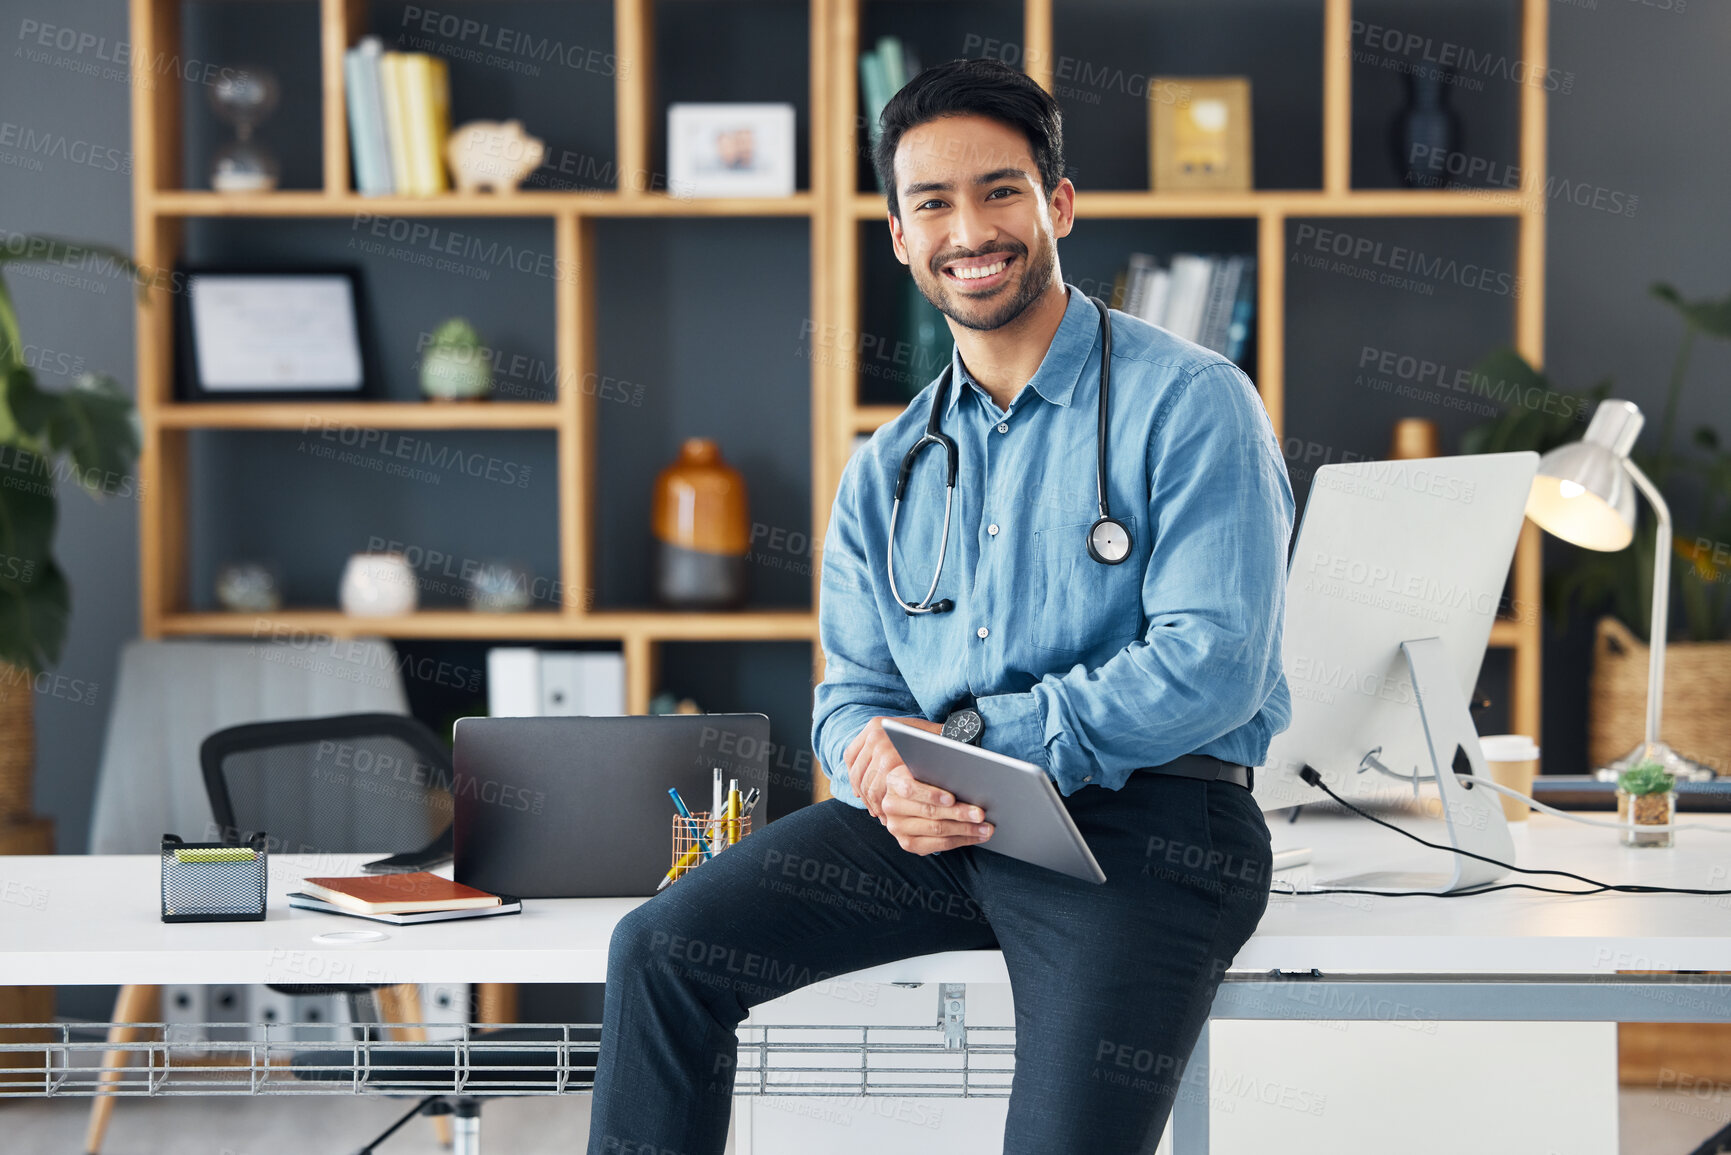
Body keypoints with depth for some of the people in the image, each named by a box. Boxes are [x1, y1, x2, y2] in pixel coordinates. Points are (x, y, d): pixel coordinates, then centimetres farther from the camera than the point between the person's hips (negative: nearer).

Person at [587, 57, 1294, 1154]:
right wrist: (881, 765, -11)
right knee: (661, 949, -8)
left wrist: (966, 738, -17)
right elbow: (854, 689, 15)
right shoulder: (886, 472, 17)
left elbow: (1212, 663, -13)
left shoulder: (1190, 402, -4)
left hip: (1149, 823, -5)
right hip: (940, 821, 6)